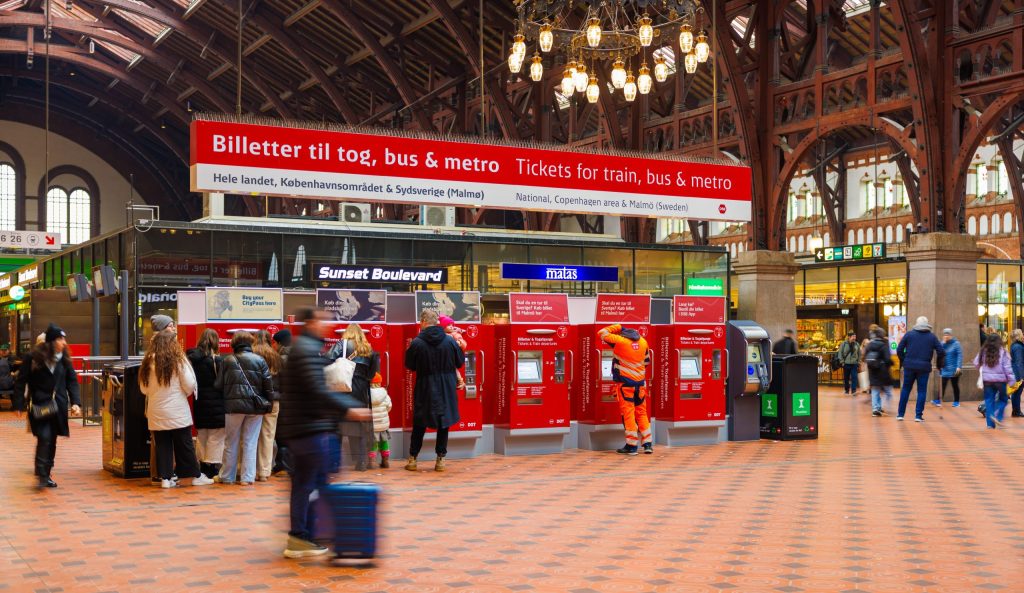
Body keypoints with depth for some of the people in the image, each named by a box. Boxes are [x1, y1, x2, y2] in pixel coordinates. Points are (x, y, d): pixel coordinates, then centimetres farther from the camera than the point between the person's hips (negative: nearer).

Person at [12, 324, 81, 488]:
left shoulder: (64, 359, 6)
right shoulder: (33, 357, -6)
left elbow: (72, 381, 8)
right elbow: (21, 381, -2)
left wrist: (75, 402, -4)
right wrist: (18, 405, -5)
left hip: (58, 406, 4)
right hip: (39, 406, -4)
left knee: (52, 441, 8)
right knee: (44, 437, -17)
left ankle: (45, 474, 17)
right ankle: (42, 474, -13)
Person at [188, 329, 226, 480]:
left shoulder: (192, 358, 1)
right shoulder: (215, 360, -14)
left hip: (199, 404, 6)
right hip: (216, 404, -6)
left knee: (201, 436, 17)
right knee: (216, 438, 2)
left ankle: (203, 466, 23)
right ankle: (212, 467, 2)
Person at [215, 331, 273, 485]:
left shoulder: (228, 361, -2)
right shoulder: (260, 361, -1)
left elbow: (219, 384, 2)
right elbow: (268, 385, -1)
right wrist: (269, 403, 9)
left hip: (234, 406, 0)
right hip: (255, 407, 0)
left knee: (231, 443, 12)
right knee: (250, 443, 7)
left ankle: (227, 476, 19)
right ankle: (248, 477, 5)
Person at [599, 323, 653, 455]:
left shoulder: (619, 341, -10)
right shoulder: (643, 342, 6)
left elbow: (602, 333, 2)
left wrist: (617, 327, 9)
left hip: (625, 382, -5)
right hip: (640, 382, 5)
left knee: (628, 414, -1)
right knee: (641, 413, 13)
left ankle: (631, 445, 0)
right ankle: (648, 444, 13)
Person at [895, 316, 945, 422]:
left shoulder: (909, 334, 4)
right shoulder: (932, 337, 5)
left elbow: (899, 350, 1)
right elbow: (941, 352, 0)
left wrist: (903, 361, 15)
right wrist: (939, 364, 16)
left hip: (909, 366, 1)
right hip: (924, 367, -1)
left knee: (905, 389, 10)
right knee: (922, 391, 5)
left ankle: (900, 414, 11)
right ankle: (918, 415, 0)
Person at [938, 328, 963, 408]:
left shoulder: (956, 343, -7)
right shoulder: (943, 343, 8)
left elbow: (960, 355, -13)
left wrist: (959, 367, -21)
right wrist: (943, 343, -12)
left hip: (954, 370, -4)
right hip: (945, 369, 4)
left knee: (955, 385, 5)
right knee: (942, 385, -2)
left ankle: (956, 402, 14)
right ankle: (938, 401, -4)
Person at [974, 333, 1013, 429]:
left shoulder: (983, 352, 0)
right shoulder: (1002, 352, -8)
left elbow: (976, 363, 9)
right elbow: (1007, 367, -10)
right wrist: (1011, 380, -7)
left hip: (987, 380, 3)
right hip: (1000, 379, -3)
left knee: (989, 400, 8)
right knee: (1002, 399, 14)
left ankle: (990, 423, 6)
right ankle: (997, 416, -8)